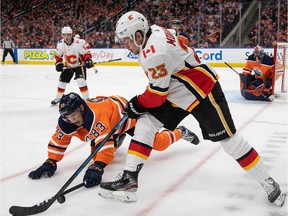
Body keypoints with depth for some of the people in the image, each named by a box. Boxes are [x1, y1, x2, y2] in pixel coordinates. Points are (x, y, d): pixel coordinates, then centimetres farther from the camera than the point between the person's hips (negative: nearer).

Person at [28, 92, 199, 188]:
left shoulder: (96, 115, -44)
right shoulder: (66, 122, -21)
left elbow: (105, 144, -51)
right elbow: (59, 141, -11)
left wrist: (97, 167, -62)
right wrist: (50, 162, -21)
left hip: (126, 114, -7)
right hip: (111, 125, 7)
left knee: (158, 143, -11)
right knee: (96, 152, 10)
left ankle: (181, 132, 21)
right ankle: (118, 138, 41)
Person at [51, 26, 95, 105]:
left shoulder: (79, 42, -27)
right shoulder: (60, 44, -11)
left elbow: (86, 52, -17)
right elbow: (58, 55, 5)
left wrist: (88, 60, -30)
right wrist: (58, 63, -6)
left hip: (79, 64, -5)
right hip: (68, 65, 5)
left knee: (81, 80, -23)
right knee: (62, 81, 8)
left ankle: (86, 99, -12)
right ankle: (58, 98, 30)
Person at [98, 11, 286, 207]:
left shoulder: (154, 54, -29)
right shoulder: (154, 31, -1)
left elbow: (158, 93, -23)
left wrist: (138, 104, -6)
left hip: (203, 92, -10)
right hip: (177, 93, 10)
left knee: (228, 139, 0)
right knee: (145, 122, -3)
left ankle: (266, 181, 18)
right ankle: (129, 179, -3)